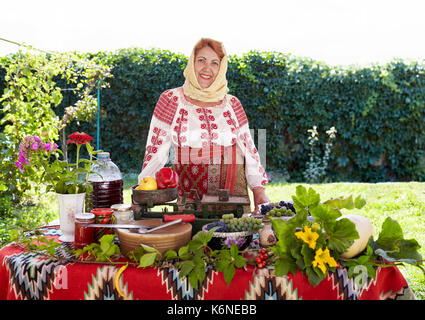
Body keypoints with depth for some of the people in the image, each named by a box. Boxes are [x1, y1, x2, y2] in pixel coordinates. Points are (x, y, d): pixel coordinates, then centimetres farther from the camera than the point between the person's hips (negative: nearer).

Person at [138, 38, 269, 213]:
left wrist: (259, 192, 3)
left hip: (234, 192, 2)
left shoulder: (232, 103, 8)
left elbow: (249, 149, 10)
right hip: (189, 197, -1)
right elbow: (156, 150, -1)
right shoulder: (171, 99, 2)